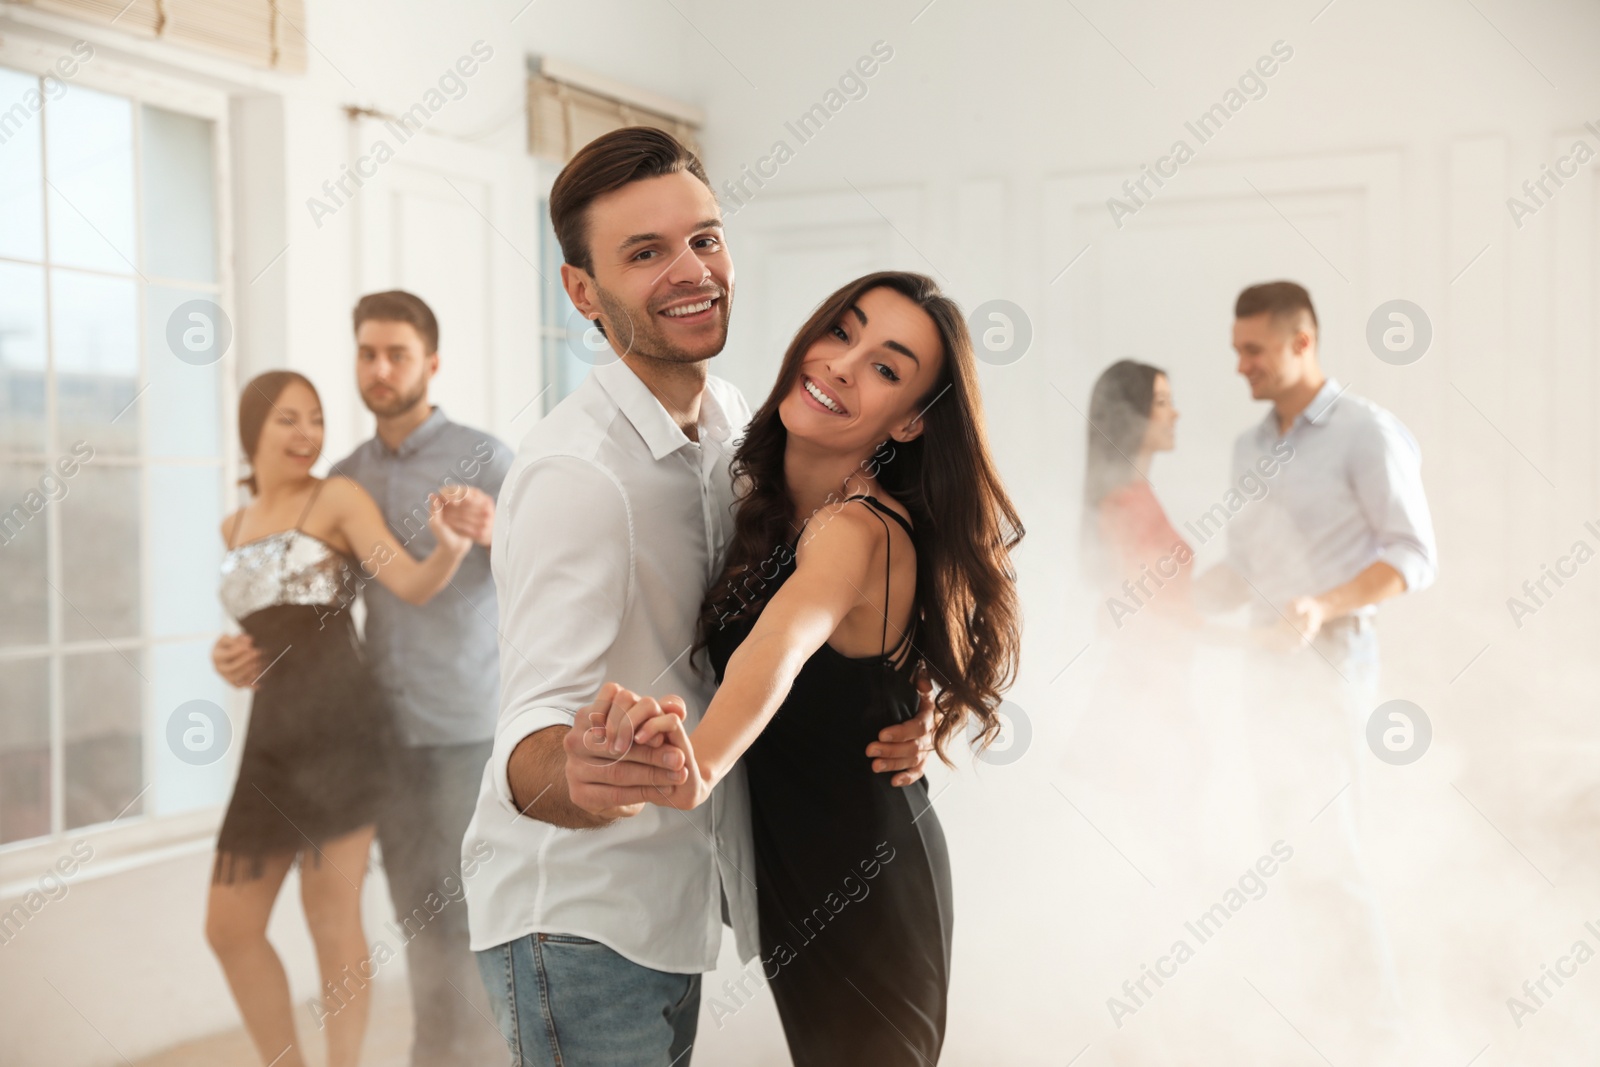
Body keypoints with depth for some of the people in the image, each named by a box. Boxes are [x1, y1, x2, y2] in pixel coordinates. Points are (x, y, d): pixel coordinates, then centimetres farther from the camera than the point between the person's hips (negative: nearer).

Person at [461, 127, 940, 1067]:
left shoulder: (741, 427, 4)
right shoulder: (574, 471, -22)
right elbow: (534, 727, -31)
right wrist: (572, 773, -54)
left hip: (677, 905, 8)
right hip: (579, 917, -8)